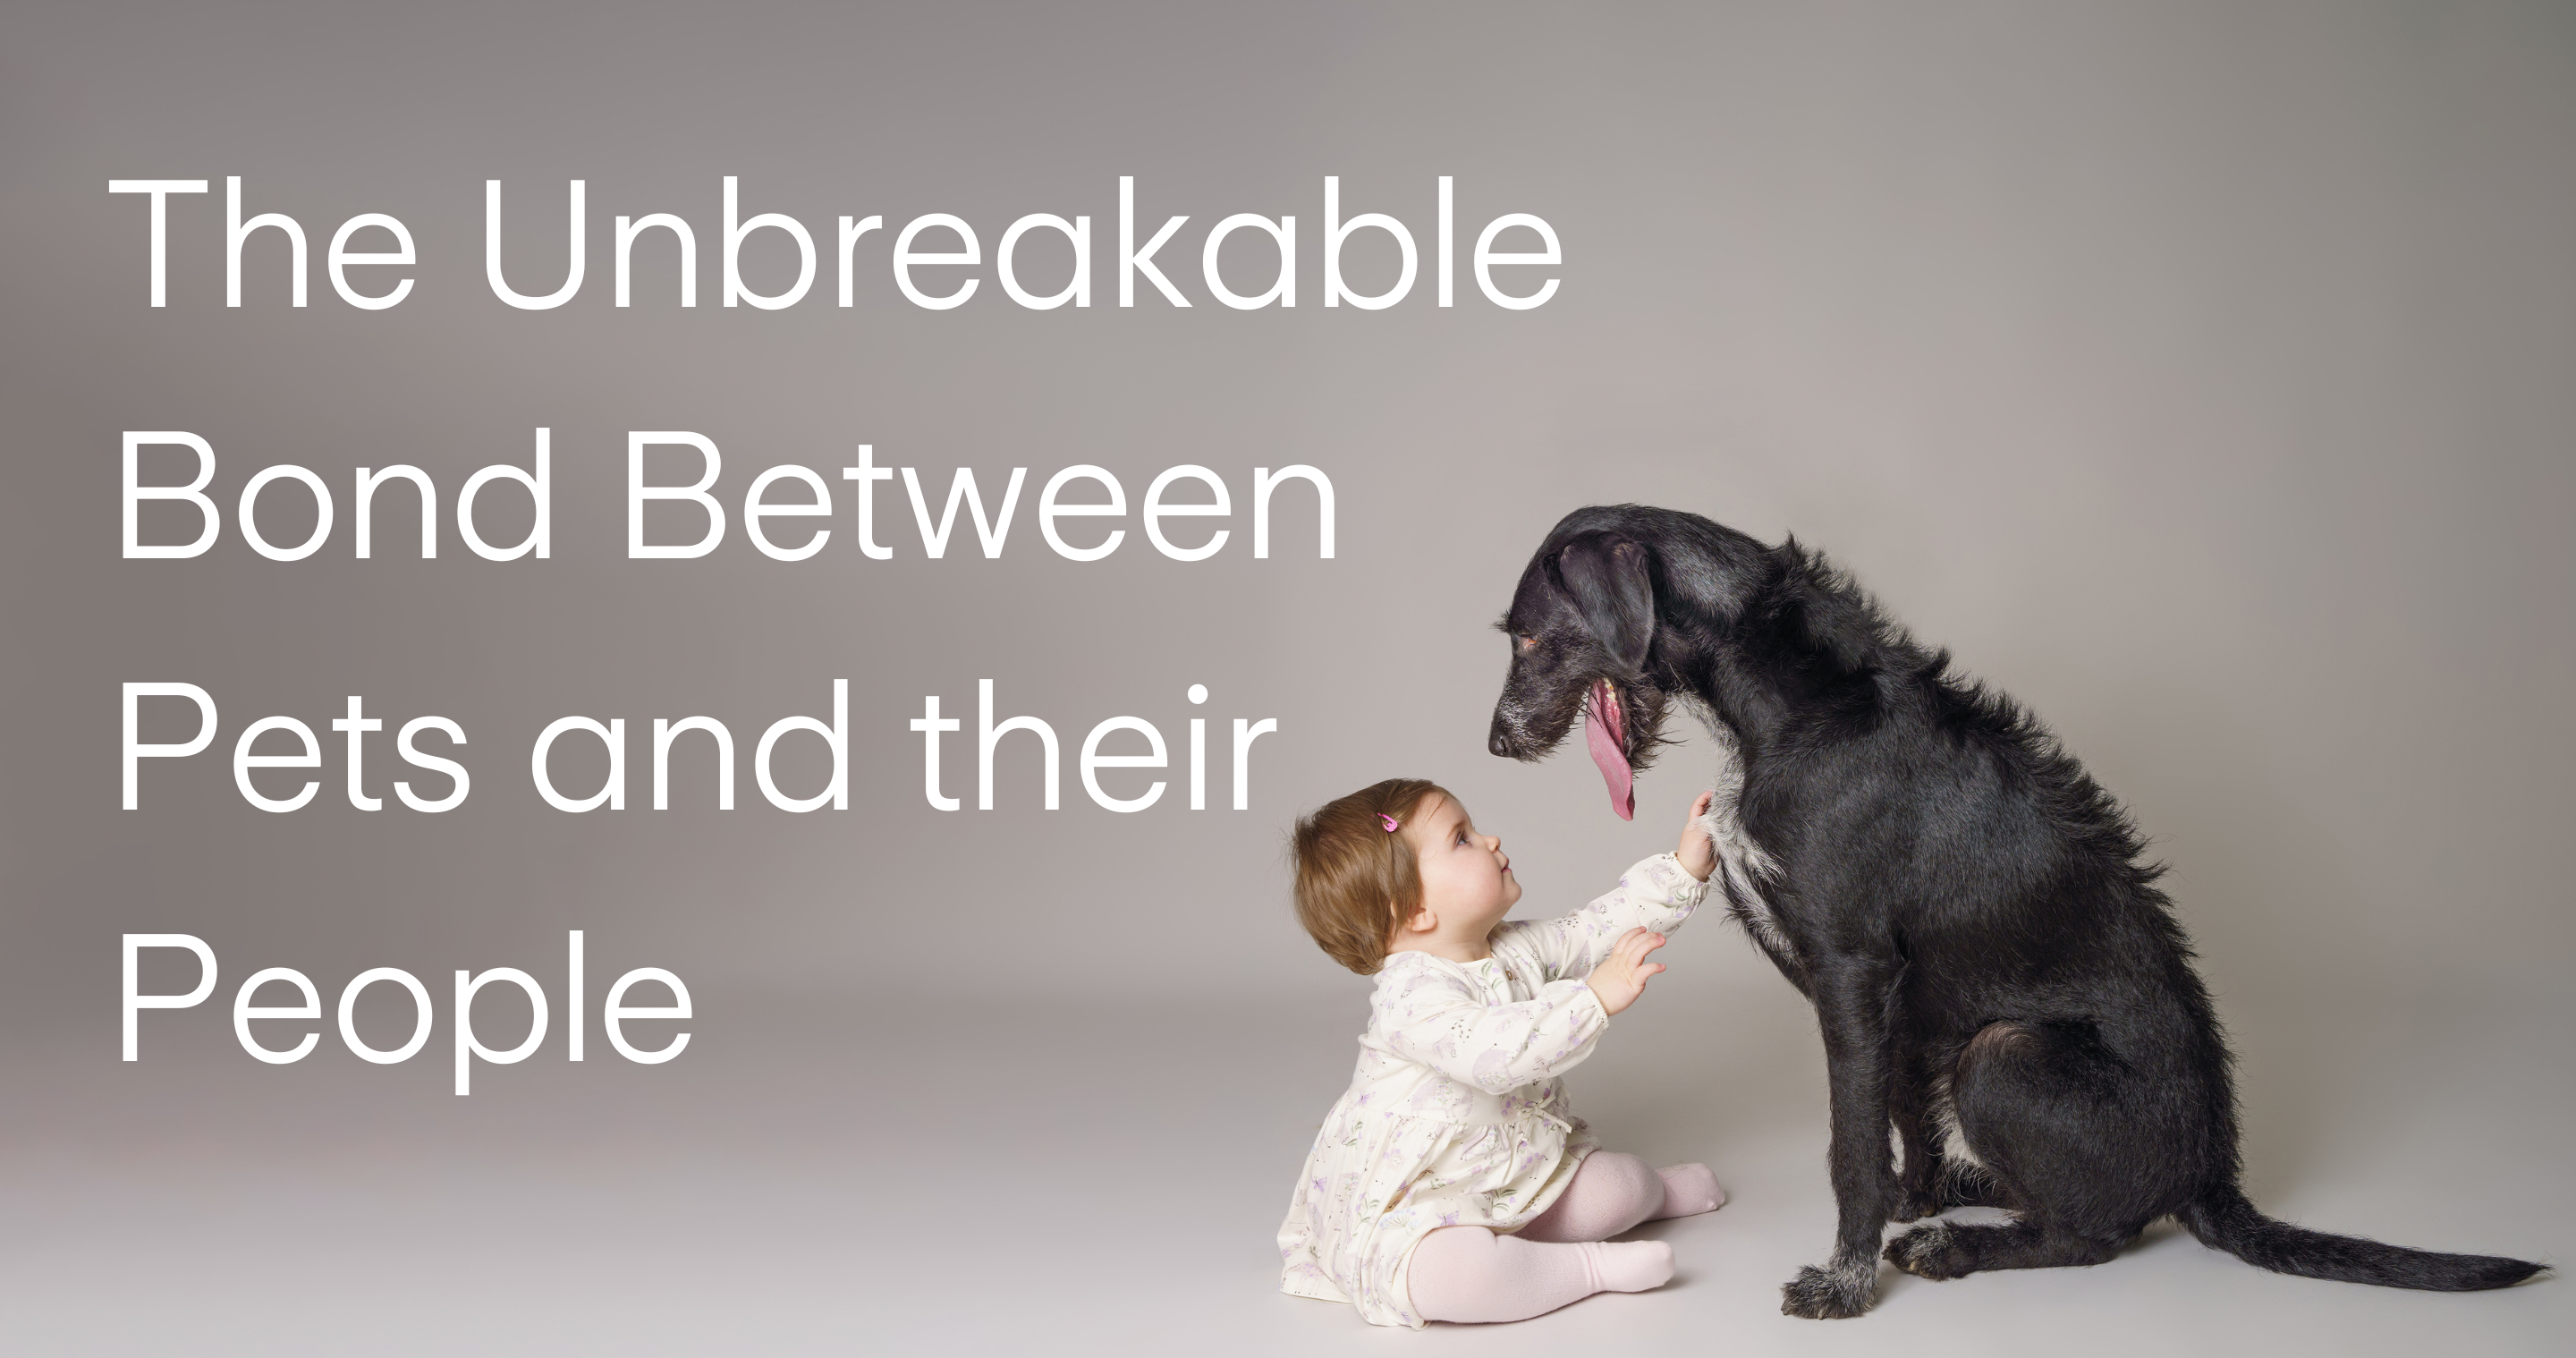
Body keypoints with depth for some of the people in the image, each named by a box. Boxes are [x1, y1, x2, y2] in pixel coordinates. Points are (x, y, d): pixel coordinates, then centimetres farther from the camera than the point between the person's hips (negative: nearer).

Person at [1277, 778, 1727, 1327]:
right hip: (1413, 1205, -8)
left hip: (1517, 1168, 9)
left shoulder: (1517, 949, 2)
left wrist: (1683, 867, 5)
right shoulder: (1409, 994, -28)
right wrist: (1594, 997, -44)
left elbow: (1600, 929, 12)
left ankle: (1652, 1191, 38)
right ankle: (1589, 1266, -21)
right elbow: (1494, 1053, -42)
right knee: (1431, 1275, -38)